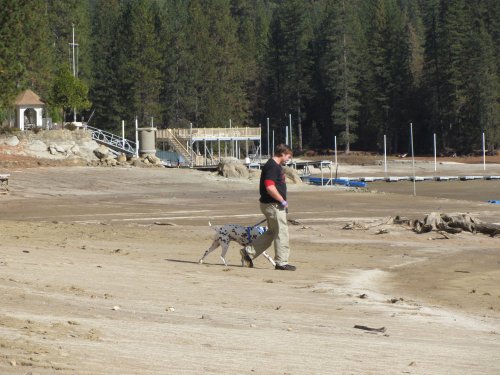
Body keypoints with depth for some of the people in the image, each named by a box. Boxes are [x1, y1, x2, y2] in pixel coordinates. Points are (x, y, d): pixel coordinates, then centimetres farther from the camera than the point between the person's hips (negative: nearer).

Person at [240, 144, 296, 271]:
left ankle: (249, 252, 19)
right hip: (273, 205, -11)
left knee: (271, 232, 16)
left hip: (275, 204, 11)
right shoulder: (272, 167, -17)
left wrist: (282, 202, 18)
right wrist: (283, 201, -17)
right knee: (282, 233, -4)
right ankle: (281, 262, 2)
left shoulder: (276, 166, 16)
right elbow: (270, 188, -26)